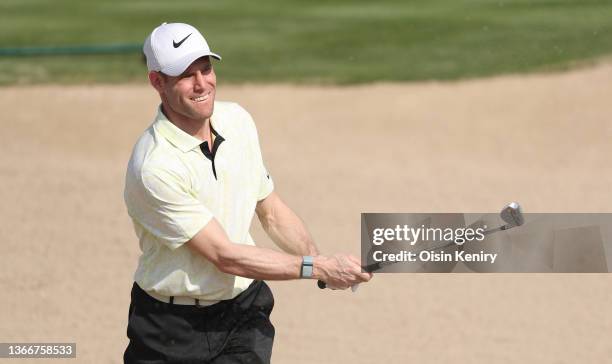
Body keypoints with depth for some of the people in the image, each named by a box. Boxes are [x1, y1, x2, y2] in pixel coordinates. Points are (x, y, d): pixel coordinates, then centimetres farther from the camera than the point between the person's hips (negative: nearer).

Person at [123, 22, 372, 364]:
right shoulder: (154, 166, -22)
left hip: (244, 312, 4)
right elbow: (224, 256, -22)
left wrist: (323, 264, -7)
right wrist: (319, 267, -21)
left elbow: (271, 210, 11)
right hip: (172, 331, -4)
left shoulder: (238, 120, 1)